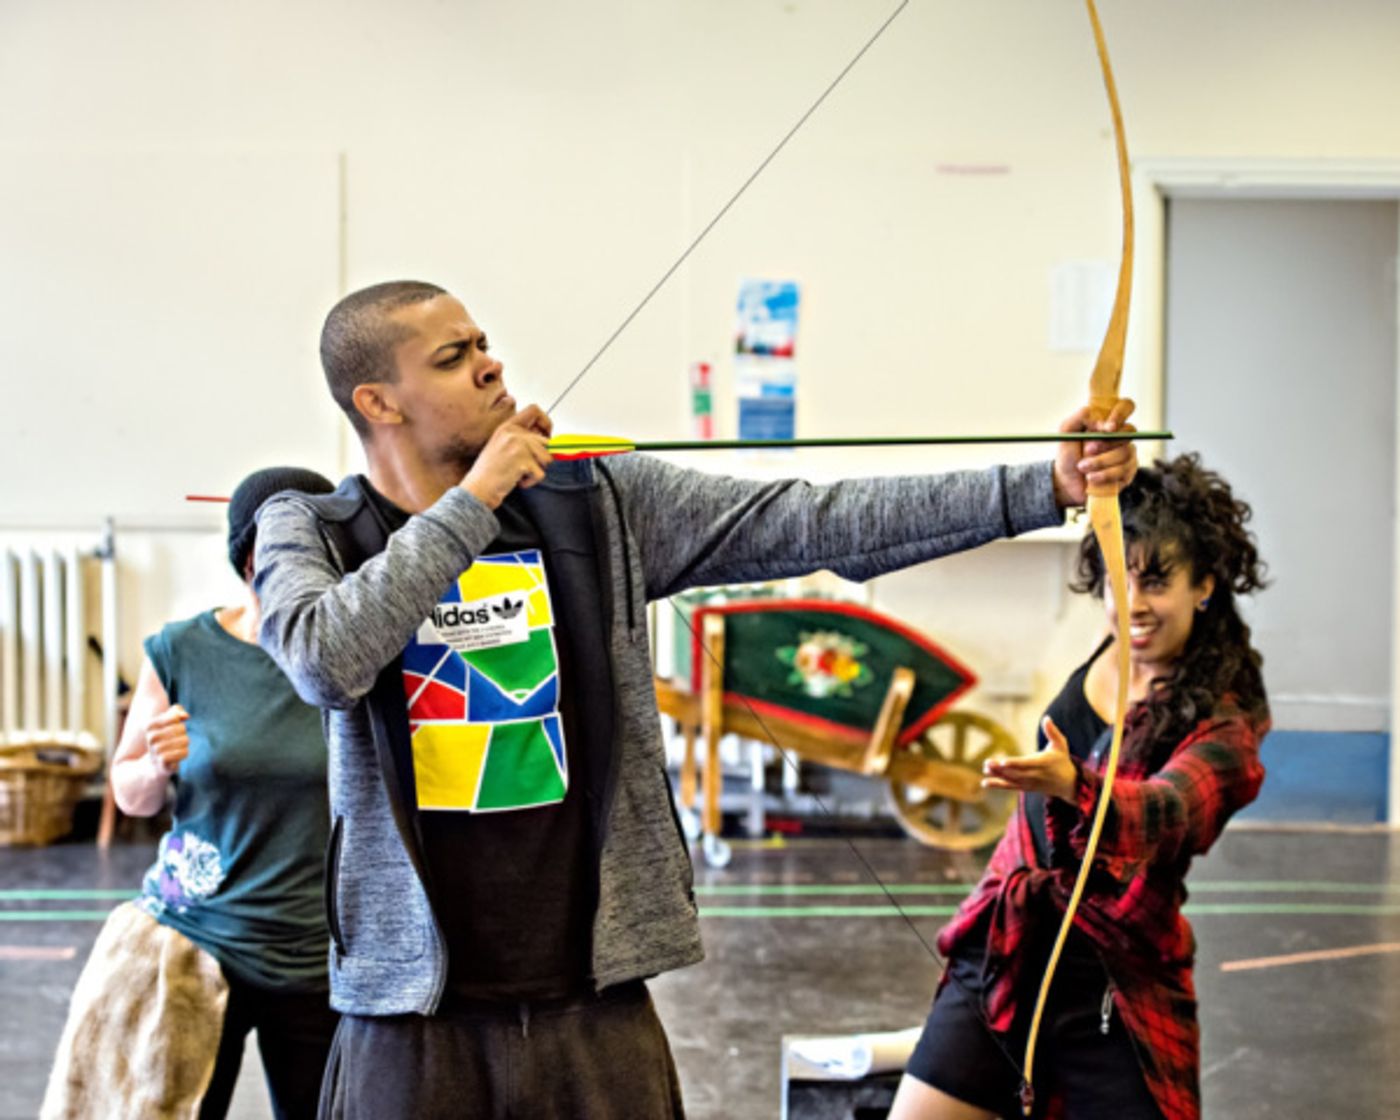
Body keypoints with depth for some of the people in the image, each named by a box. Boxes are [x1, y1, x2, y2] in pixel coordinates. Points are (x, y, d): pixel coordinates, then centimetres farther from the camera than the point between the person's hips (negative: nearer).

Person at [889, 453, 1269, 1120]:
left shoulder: (1222, 724, -16)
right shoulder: (1114, 647, 0)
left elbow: (1162, 812, -36)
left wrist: (1071, 784, -52)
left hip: (1111, 985, -5)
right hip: (1001, 957, 5)